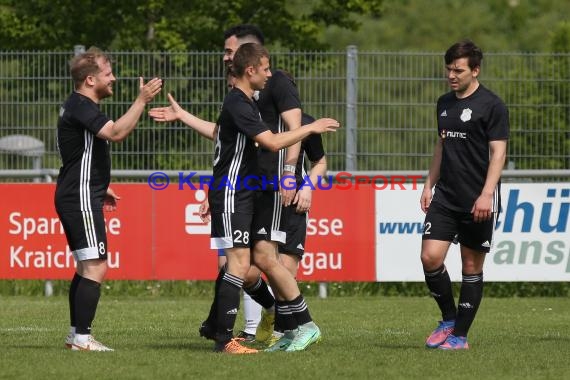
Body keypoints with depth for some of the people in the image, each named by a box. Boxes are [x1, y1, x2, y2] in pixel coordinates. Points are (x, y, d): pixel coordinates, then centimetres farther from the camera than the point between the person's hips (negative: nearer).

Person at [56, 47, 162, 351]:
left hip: (75, 197, 11)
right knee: (96, 267, -12)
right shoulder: (81, 107, -16)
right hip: (81, 199, -11)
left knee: (86, 267, 15)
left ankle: (76, 335, 18)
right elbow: (116, 132, -32)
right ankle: (82, 338, -13)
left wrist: (100, 189, 31)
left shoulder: (78, 106, 18)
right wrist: (142, 100, -31)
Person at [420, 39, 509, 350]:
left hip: (478, 201, -5)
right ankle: (448, 318, 11)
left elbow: (498, 152, -12)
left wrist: (486, 194, -20)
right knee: (430, 256, -9)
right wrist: (429, 185, 19)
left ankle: (460, 335, 9)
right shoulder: (445, 103, 13)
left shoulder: (492, 105, -8)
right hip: (445, 197, 5)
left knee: (472, 267, 2)